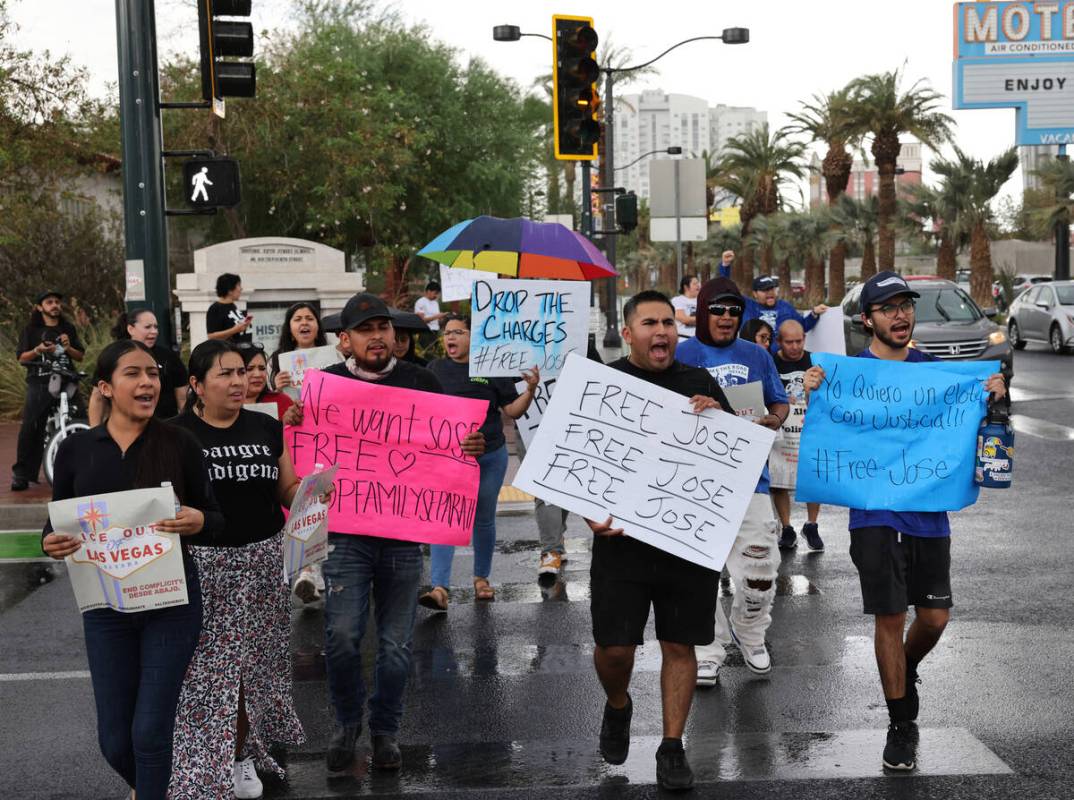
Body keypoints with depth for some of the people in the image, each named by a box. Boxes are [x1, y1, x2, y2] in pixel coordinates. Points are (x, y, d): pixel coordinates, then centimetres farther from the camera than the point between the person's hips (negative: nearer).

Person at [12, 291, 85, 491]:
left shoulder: (68, 329, 17)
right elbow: (21, 357, 5)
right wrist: (37, 350, -14)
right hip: (39, 384, -2)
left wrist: (68, 348, -5)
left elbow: (80, 356, 15)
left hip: (66, 383, 2)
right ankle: (21, 474, -6)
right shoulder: (31, 330, 11)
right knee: (31, 427, -9)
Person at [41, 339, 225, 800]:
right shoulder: (75, 449, 0)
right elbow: (57, 524, 8)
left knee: (150, 731, -3)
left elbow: (216, 522, 0)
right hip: (105, 605, 2)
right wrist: (51, 544, -15)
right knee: (114, 740, 10)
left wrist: (197, 522, -22)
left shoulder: (180, 444, -5)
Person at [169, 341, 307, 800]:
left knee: (253, 662, 11)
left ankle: (243, 755, 28)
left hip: (261, 561, 4)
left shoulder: (267, 429, 7)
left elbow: (288, 492, 11)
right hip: (202, 564, -4)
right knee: (206, 667, -3)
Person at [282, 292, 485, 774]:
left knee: (396, 644, 7)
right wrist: (291, 424, -16)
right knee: (342, 636, -9)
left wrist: (475, 447, -12)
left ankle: (385, 730, 27)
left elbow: (453, 441, 12)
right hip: (346, 533, -1)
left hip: (404, 535, 1)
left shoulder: (421, 382, 5)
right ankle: (346, 724, 15)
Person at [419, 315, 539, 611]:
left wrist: (530, 390, -15)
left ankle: (481, 578, 31)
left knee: (483, 520, 14)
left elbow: (512, 410, 0)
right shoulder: (435, 369, 4)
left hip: (490, 456, 0)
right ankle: (439, 589, -19)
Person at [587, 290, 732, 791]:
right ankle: (617, 707, 32)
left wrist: (717, 418, -8)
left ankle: (672, 747, 17)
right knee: (613, 646, 0)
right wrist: (591, 513, -12)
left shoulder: (700, 385, 9)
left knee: (679, 644, 6)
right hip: (621, 537, -1)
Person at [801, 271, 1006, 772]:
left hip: (929, 510, 3)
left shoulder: (934, 369, 7)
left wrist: (992, 396, -7)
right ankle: (901, 724, 13)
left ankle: (904, 671, 40)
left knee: (935, 616, 7)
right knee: (890, 617, 0)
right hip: (876, 513, -3)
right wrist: (812, 394, -22)